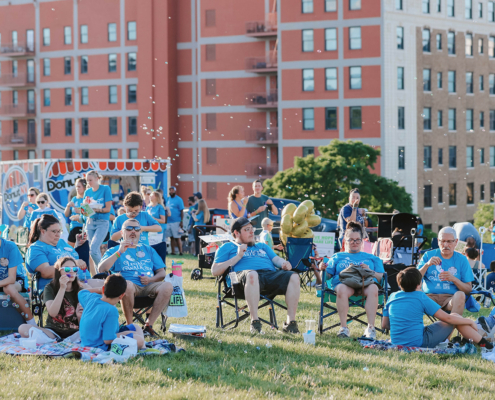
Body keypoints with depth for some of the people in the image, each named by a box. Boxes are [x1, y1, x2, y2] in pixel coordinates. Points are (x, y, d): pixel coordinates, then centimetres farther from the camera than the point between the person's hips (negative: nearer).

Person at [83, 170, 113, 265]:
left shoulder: (105, 189, -5)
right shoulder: (87, 192, 10)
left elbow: (108, 209, -8)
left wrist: (96, 210, -22)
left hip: (102, 223, -6)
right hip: (90, 221, 6)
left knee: (93, 250, -19)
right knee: (96, 250, 6)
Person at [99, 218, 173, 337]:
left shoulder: (148, 250, 28)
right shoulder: (114, 251, 18)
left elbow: (161, 273, 20)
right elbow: (101, 269, -1)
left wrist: (151, 279, -3)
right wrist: (119, 252, -6)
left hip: (149, 286, 3)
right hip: (131, 287, -3)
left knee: (167, 286, -29)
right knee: (127, 284, -40)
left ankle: (148, 324, -22)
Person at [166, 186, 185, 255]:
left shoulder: (178, 200, -4)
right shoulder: (168, 199, 13)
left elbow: (182, 211, -7)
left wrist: (181, 221, -14)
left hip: (176, 222, -6)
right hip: (168, 221, 6)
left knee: (177, 238, -6)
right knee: (171, 238, 8)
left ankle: (180, 251, -2)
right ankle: (173, 252, 12)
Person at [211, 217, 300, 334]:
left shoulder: (262, 246, 39)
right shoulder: (228, 247, 25)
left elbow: (277, 259, 23)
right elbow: (215, 271, 12)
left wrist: (285, 264, -2)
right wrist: (238, 256, 5)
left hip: (271, 274, 5)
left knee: (294, 277, -26)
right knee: (252, 274, -43)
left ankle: (290, 322, -27)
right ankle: (255, 322, -42)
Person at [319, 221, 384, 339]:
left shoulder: (371, 258, 32)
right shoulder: (338, 257, 31)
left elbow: (382, 277, 19)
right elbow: (327, 276, 19)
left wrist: (370, 271, 1)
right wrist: (323, 269, -3)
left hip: (367, 283, 1)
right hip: (344, 282, -1)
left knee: (373, 289, -37)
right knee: (342, 289, -39)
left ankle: (371, 327, -40)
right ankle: (343, 328, -41)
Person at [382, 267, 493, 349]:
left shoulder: (392, 297, 8)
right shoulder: (420, 297, -7)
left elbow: (384, 325, 12)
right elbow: (447, 318, -4)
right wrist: (469, 321, 10)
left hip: (396, 343, 6)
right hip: (419, 343, -6)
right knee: (454, 316, 9)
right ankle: (484, 344, 17)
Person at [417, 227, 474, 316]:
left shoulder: (462, 260, 10)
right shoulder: (428, 255, 12)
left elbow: (469, 289, 4)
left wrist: (453, 279, -13)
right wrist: (427, 265, -13)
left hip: (450, 298, 0)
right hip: (429, 296, 0)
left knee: (460, 295, -35)